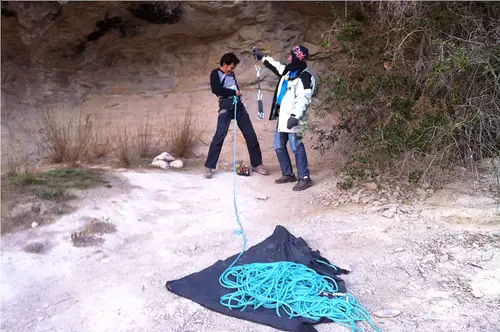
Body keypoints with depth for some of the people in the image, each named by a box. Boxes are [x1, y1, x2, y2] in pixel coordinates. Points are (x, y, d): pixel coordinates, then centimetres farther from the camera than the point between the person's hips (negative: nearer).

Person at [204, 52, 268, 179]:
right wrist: (234, 92, -7)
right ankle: (209, 167, -7)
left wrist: (238, 92, 6)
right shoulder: (215, 73, 2)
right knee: (219, 136, -15)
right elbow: (216, 89, -14)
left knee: (251, 135, 4)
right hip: (226, 105, -6)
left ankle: (256, 164, 15)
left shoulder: (231, 74, 21)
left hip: (239, 104, 6)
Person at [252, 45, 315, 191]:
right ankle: (288, 174, 26)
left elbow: (303, 99, -22)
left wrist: (295, 116, -31)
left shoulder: (304, 77, -14)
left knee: (296, 147, -9)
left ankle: (304, 178, -1)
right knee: (279, 146, 14)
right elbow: (277, 67, 34)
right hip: (282, 116, 10)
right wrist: (262, 57, 38)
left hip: (292, 117, -10)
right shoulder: (289, 71, 14)